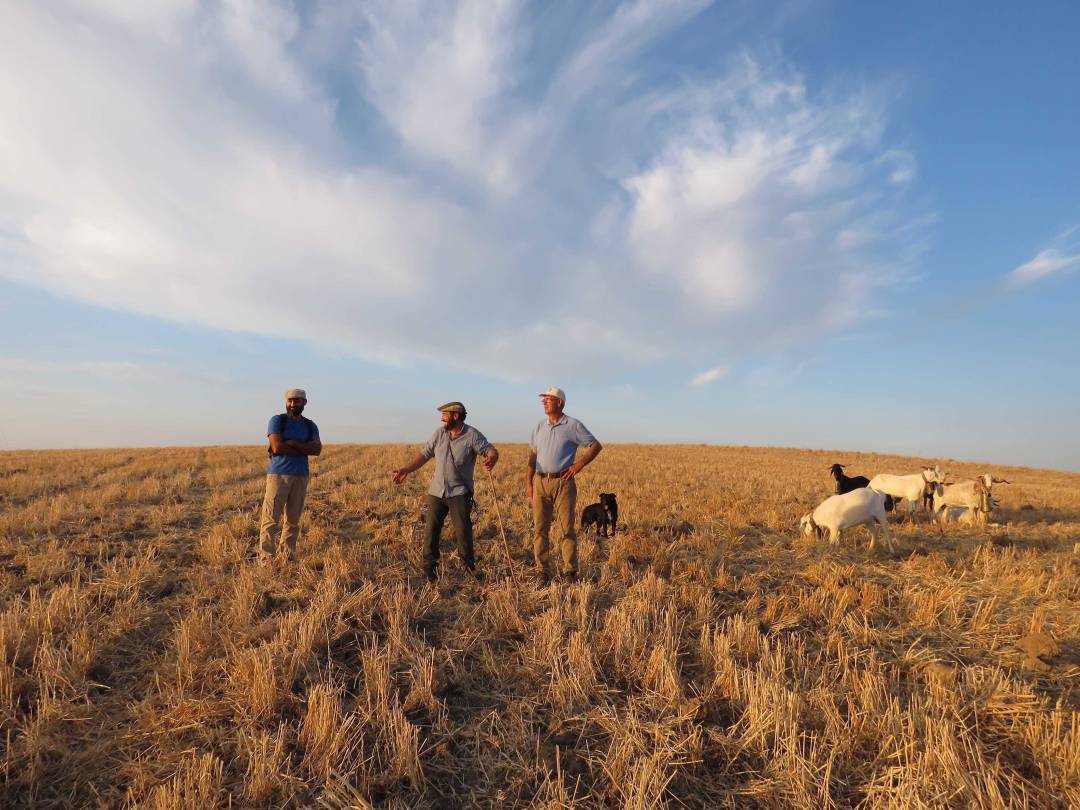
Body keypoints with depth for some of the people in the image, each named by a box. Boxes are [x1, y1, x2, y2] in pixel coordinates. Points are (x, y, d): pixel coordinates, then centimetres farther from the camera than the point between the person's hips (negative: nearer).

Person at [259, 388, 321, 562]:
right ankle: (266, 557, -2)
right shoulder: (277, 421, 0)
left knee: (294, 519, 8)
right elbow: (277, 447, -14)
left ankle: (290, 557, 16)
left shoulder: (310, 426, 11)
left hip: (301, 476, 4)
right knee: (271, 518, -6)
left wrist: (292, 443, -15)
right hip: (278, 474, -4)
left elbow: (317, 449, -5)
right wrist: (304, 449, -9)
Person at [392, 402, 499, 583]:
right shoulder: (439, 434, 3)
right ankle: (429, 566, 19)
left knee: (463, 529, -2)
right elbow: (425, 455, 7)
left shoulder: (472, 435, -9)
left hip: (459, 492, -4)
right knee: (431, 529, 6)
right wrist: (406, 470, 0)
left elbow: (491, 450, -16)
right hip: (436, 491, 4)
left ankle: (469, 563, 18)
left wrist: (491, 459, -40)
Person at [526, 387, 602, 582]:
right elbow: (532, 455, 15)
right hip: (541, 483, 4)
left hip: (563, 482, -4)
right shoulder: (539, 426, 13)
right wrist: (528, 482, 9)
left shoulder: (573, 425, -1)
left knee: (566, 528, 0)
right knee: (540, 528, 5)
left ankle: (570, 571, 10)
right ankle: (541, 571, 13)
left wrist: (579, 464, -10)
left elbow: (596, 446, 1)